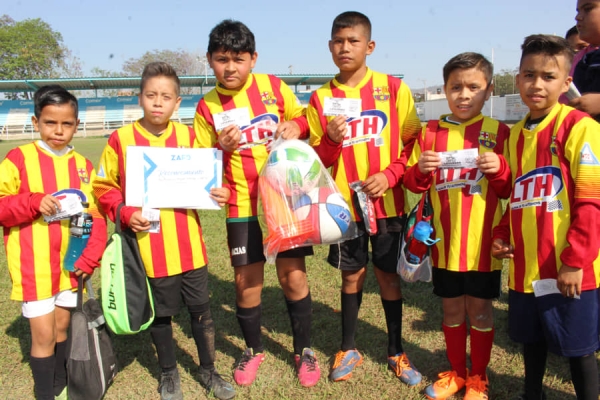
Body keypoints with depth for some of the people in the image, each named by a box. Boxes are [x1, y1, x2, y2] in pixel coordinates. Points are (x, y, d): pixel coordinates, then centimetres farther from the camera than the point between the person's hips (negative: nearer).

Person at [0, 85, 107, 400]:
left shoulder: (83, 165, 4)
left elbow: (97, 216, 3)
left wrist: (90, 258, -6)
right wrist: (34, 202, -24)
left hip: (70, 264, 4)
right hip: (33, 266, -4)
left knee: (62, 328, 18)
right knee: (43, 334, 1)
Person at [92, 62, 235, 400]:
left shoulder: (188, 136, 1)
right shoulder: (121, 139, -5)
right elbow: (104, 187, 2)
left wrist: (219, 191, -11)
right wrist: (125, 213, -14)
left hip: (189, 244, 2)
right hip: (149, 247, -1)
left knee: (202, 309, 12)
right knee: (160, 313, 14)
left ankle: (209, 371, 33)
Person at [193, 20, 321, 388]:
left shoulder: (273, 87, -2)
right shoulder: (207, 107, -1)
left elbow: (304, 120, 10)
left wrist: (294, 126, -13)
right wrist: (221, 147, -18)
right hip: (242, 205, 1)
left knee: (293, 275, 3)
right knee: (247, 281, 7)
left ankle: (304, 350, 25)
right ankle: (253, 350, 32)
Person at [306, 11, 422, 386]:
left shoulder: (394, 88, -3)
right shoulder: (320, 98, 1)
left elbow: (414, 142, 0)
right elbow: (316, 161, 2)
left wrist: (390, 175, -15)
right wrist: (331, 140, -18)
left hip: (387, 202, -1)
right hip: (343, 204, 1)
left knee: (388, 274, 10)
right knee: (352, 274, 12)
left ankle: (396, 351, 28)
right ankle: (349, 349, 30)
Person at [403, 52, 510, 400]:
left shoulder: (499, 132, -2)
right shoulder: (431, 132, 3)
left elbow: (509, 191, 1)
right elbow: (414, 185, 5)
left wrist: (499, 169, -19)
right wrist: (420, 170, -16)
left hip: (484, 242, -2)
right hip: (445, 242, 2)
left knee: (480, 310, 10)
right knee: (452, 309, 15)